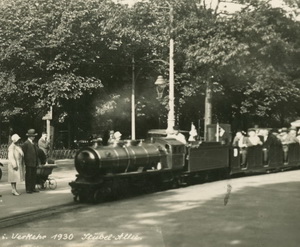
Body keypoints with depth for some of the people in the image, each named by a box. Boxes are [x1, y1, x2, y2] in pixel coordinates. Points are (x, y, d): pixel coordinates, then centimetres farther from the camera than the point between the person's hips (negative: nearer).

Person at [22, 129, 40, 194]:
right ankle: (28, 189, 4)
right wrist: (25, 162, -15)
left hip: (34, 163, 8)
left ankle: (33, 188, 18)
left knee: (34, 176, 11)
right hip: (29, 163, -8)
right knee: (28, 176, -1)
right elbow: (23, 153, -13)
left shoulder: (33, 144, 15)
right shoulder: (26, 143, -10)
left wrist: (37, 162, 13)